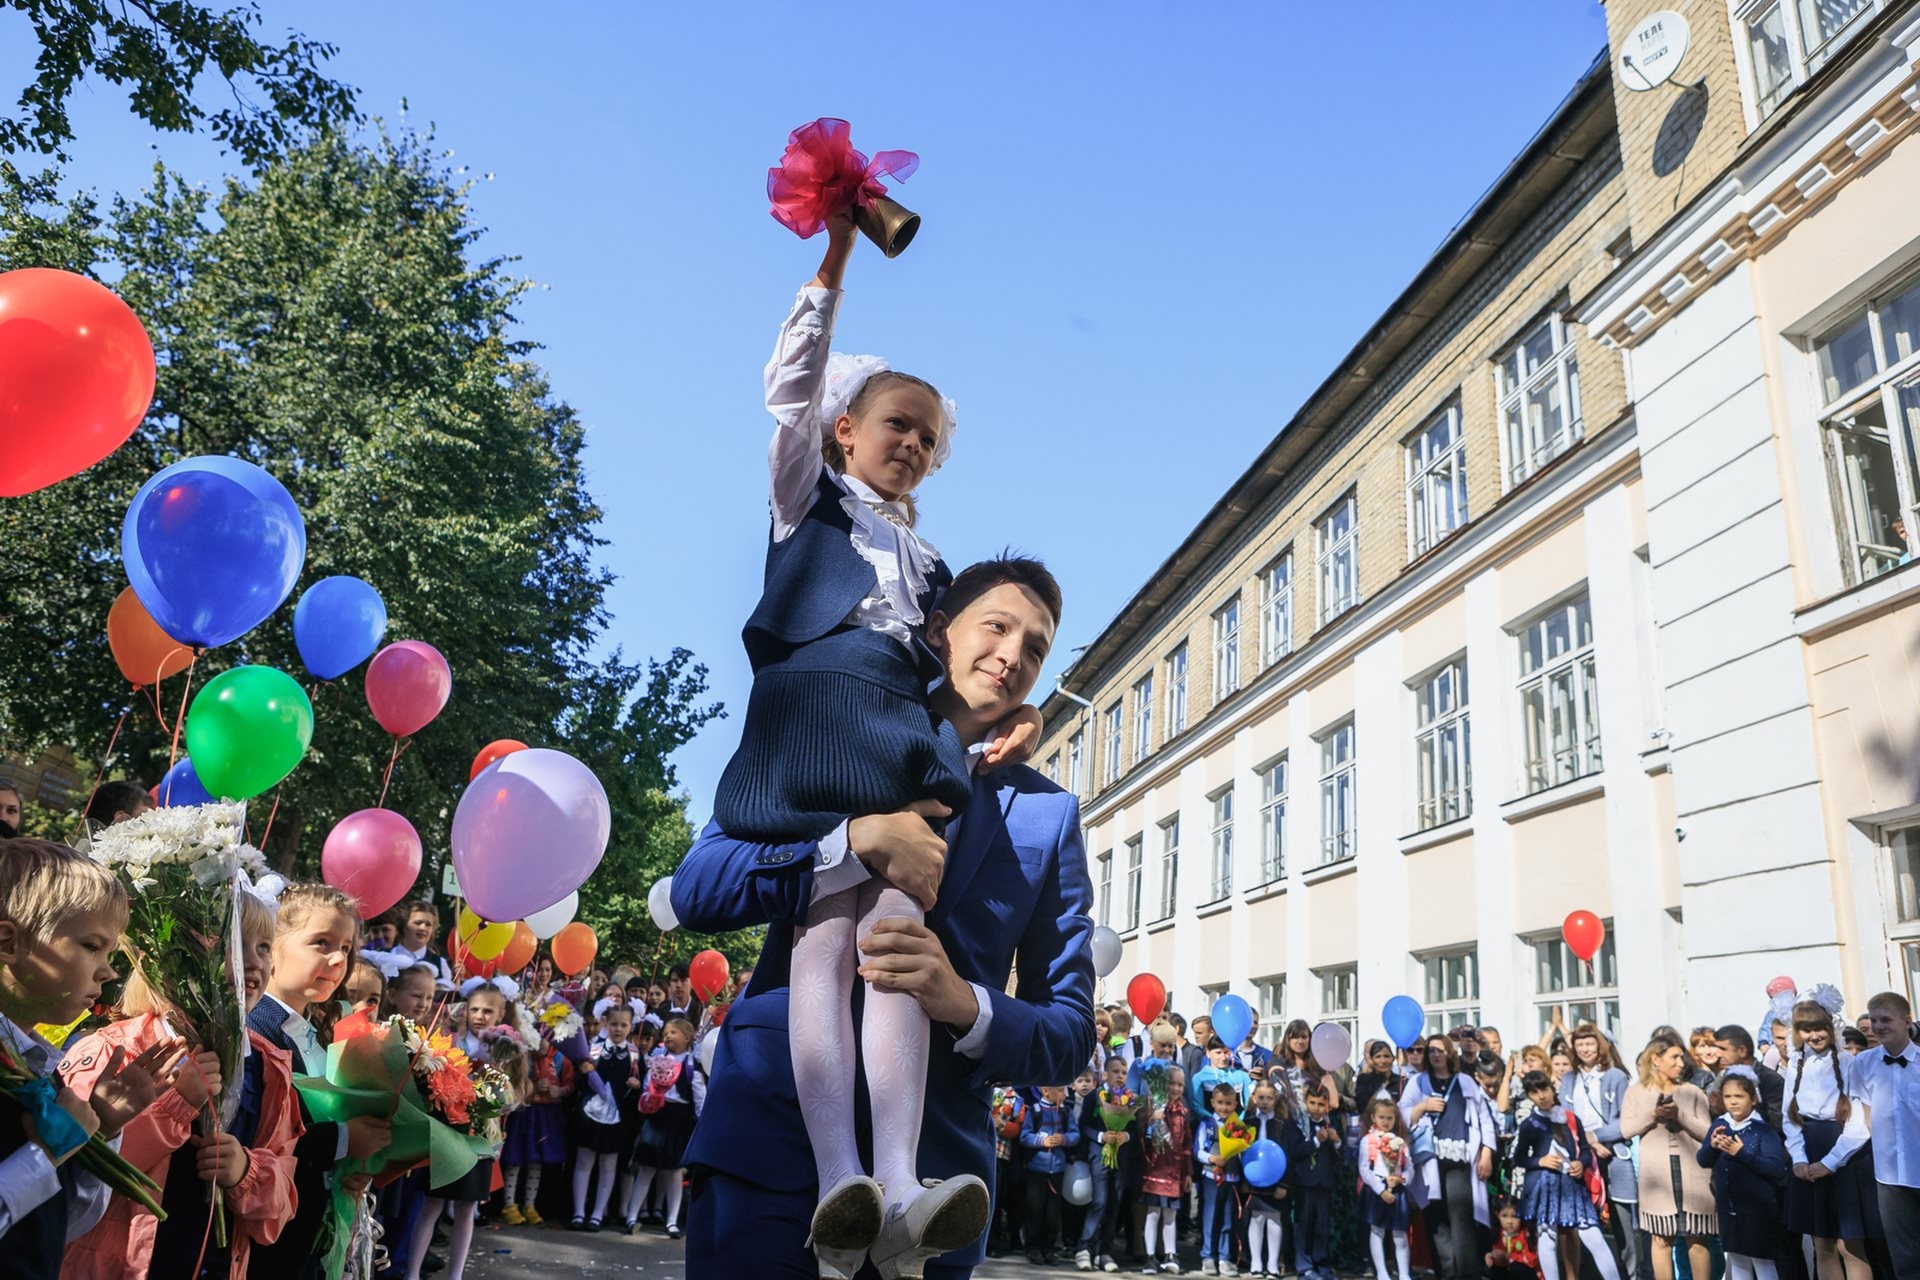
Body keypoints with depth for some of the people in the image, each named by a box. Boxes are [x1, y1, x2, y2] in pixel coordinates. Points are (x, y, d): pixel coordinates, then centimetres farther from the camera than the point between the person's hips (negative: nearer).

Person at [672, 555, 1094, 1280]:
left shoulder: (1046, 813, 6)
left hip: (931, 1160, 1)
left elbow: (1069, 1033, 4)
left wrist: (967, 1005, -18)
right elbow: (695, 890, -5)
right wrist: (854, 841, -19)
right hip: (767, 1139, 0)